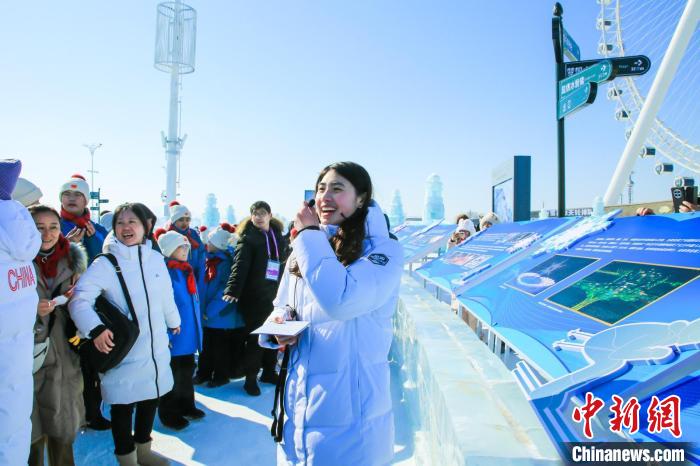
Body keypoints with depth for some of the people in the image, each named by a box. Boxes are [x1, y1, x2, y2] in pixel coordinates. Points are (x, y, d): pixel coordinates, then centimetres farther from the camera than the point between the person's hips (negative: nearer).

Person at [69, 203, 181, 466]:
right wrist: (96, 328, -34)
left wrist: (173, 321, 27)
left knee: (151, 398, 18)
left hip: (156, 346, 5)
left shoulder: (155, 258, 3)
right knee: (123, 404, 7)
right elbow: (80, 299, -18)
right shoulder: (105, 263, -11)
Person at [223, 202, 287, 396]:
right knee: (255, 337, -1)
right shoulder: (248, 238, -5)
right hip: (254, 296, -5)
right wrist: (233, 290, -29)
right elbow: (240, 265, -17)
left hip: (275, 295, 5)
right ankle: (251, 378, 12)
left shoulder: (278, 237, 13)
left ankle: (269, 372, 28)